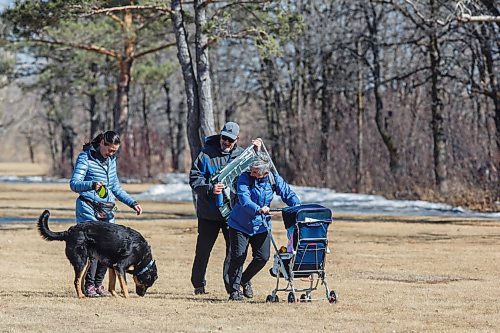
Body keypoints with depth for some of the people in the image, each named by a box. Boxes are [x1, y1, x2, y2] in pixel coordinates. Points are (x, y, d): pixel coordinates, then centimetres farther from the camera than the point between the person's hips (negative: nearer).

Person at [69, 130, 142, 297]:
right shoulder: (86, 157, -6)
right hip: (89, 208, -7)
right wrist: (92, 185, -31)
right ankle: (89, 285, -5)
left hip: (108, 210, 7)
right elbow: (74, 184, -13)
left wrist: (132, 202, 12)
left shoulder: (111, 160, 15)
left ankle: (98, 283, 10)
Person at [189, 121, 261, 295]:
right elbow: (194, 179, -6)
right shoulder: (207, 153, -2)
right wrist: (209, 189, -22)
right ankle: (198, 284, 21)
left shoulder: (242, 154, 7)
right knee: (203, 249, 7)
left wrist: (257, 153, -11)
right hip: (209, 212, -1)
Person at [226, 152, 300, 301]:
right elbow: (244, 199, -31)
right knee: (238, 256, -6)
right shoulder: (245, 178, -19)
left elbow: (288, 194, -5)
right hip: (240, 224, -3)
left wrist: (298, 206, -25)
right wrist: (258, 210, -48)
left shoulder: (274, 179, -9)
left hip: (261, 226, 3)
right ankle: (234, 289, 7)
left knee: (262, 257, 0)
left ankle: (245, 279, 26)